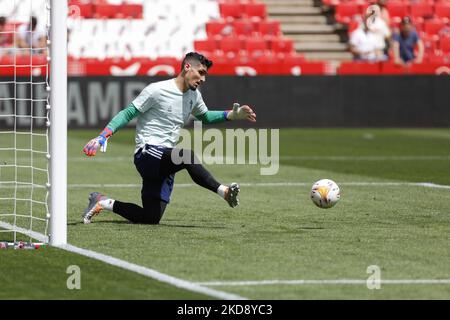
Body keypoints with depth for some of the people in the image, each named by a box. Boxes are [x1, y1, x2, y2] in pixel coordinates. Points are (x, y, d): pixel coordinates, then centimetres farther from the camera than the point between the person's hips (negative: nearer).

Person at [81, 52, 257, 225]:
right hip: (147, 154, -8)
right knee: (187, 156, -37)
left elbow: (205, 117, 33)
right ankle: (223, 191, -41)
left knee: (152, 218, 1)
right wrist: (103, 136, -19)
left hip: (165, 162, 8)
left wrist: (233, 115, 18)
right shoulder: (157, 90, -10)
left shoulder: (193, 95, 14)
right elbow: (128, 113, -9)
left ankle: (103, 202, 15)